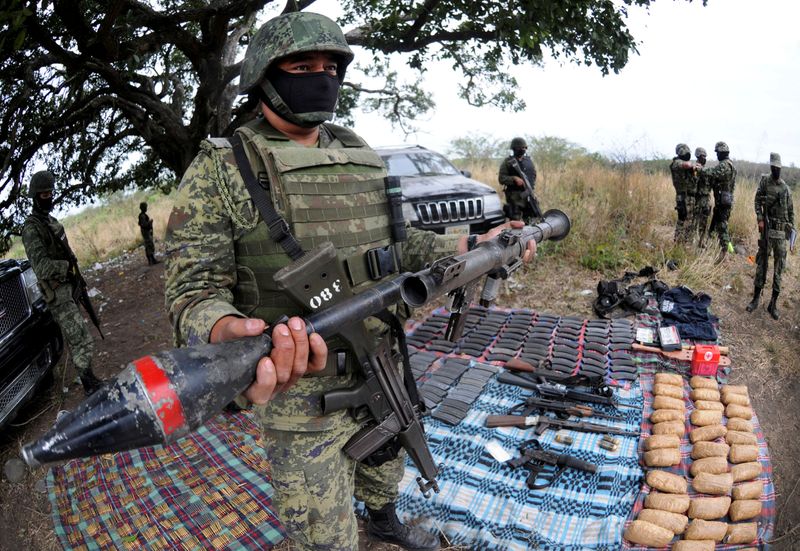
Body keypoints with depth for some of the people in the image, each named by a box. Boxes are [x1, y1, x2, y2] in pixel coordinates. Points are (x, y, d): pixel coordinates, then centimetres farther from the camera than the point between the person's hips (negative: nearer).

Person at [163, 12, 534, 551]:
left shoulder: (362, 156, 5)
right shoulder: (220, 170, -12)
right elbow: (195, 287, -16)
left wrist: (468, 247, -2)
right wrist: (227, 332, -39)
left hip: (382, 373, 6)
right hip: (302, 391, -5)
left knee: (385, 473, 32)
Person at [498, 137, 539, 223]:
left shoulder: (529, 160, 12)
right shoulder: (507, 162, -2)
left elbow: (534, 175, 18)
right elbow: (501, 178, -7)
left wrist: (532, 190, 6)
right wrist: (514, 179, -21)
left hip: (528, 194, 4)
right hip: (514, 196, -4)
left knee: (529, 221, 8)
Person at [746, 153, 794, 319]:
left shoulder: (786, 188, 7)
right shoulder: (765, 181, 0)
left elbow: (791, 211, 12)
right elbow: (757, 201, -3)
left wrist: (792, 228, 7)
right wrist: (760, 219, -14)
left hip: (782, 231, 2)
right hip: (767, 228, -2)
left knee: (779, 266, 4)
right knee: (762, 263, 3)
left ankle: (773, 303, 10)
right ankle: (756, 298, 14)